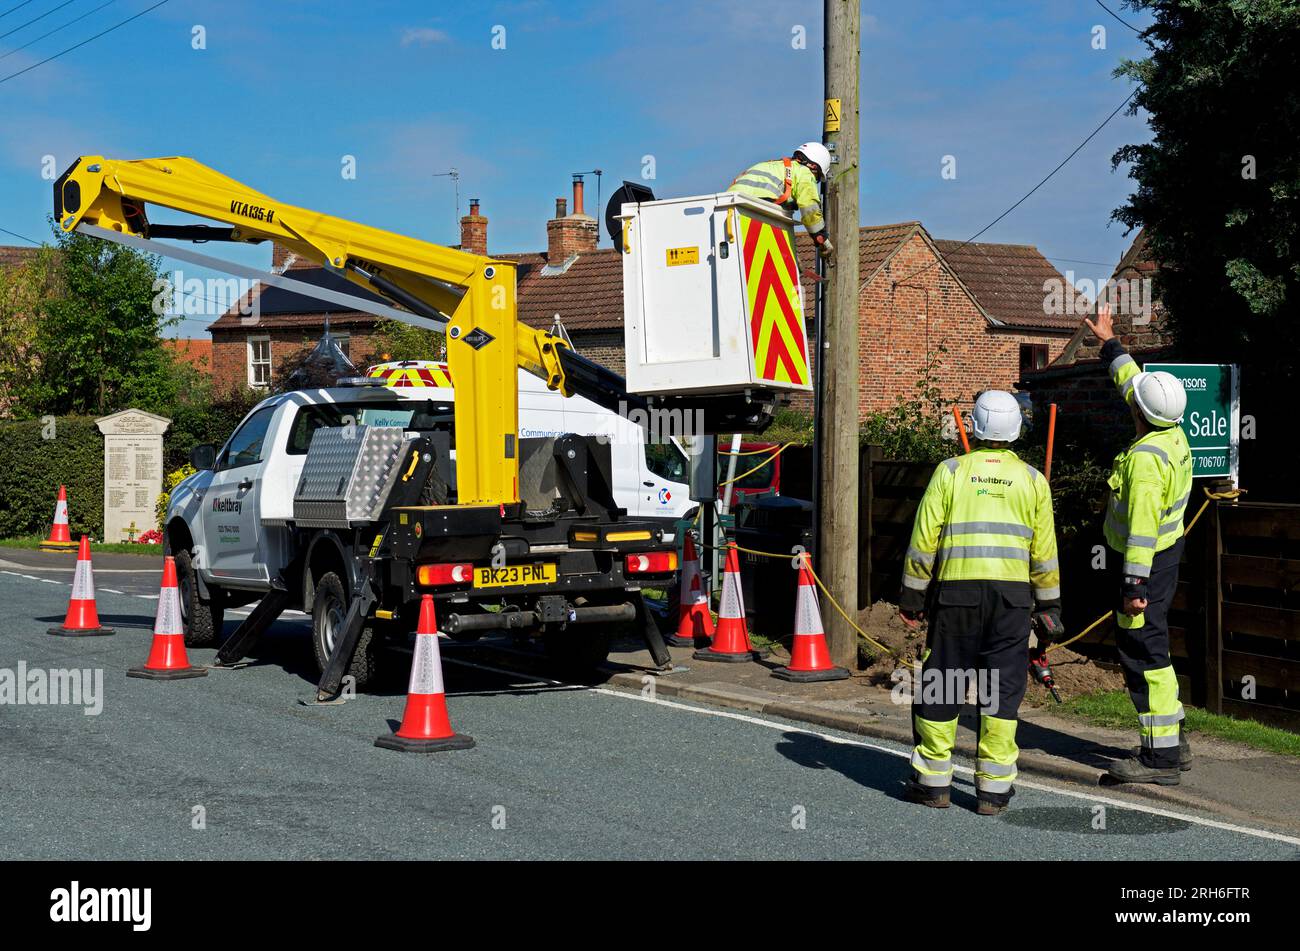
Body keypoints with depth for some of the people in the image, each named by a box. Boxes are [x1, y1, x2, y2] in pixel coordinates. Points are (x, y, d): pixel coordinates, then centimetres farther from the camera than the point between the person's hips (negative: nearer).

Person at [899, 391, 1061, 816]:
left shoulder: (950, 472, 3)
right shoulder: (1032, 480, 8)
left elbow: (924, 539, 0)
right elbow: (1044, 550, 8)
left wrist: (912, 595, 8)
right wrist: (1049, 603, 18)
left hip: (957, 590, -1)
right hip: (1012, 594, 1)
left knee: (941, 684, 8)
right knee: (1002, 689, 4)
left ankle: (933, 780, 12)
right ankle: (994, 788, 4)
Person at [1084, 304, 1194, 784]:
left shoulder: (1145, 457, -25)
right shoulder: (1173, 434, 3)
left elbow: (1142, 527, -28)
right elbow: (1131, 379, 20)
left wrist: (1134, 585, -28)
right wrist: (1109, 343, 32)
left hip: (1145, 562, -10)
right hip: (1168, 552, 10)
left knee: (1143, 651, -6)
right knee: (1149, 647, 19)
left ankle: (1160, 756, -4)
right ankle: (1171, 740, 26)